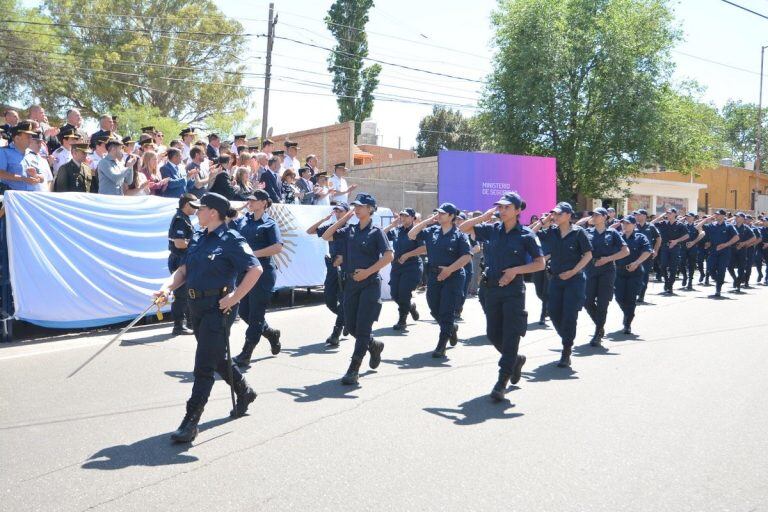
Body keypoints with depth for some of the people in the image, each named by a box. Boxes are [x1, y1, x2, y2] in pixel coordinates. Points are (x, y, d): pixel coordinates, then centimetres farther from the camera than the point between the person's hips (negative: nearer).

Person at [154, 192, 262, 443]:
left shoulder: (231, 240, -12)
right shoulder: (197, 238, 12)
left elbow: (255, 269, -19)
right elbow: (183, 270, 12)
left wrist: (234, 297, -20)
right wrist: (167, 288, -6)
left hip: (218, 307, -8)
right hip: (196, 306, 8)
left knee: (203, 365, -8)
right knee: (217, 358, 21)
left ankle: (190, 423, -4)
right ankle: (244, 392, 43)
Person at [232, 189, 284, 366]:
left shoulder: (269, 224, -5)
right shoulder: (243, 221, 10)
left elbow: (278, 247, -19)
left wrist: (253, 254, -19)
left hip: (263, 273, -7)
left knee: (256, 314, -1)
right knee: (244, 312, 10)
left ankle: (245, 355, 5)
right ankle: (271, 333, 33)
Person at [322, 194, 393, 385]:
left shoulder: (376, 232, -6)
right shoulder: (349, 230, 10)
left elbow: (388, 256, -13)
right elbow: (326, 236, 10)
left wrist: (367, 272, -16)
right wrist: (343, 219, 6)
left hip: (370, 283, -6)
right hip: (351, 282, 6)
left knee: (362, 327, -6)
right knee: (350, 325, 9)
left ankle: (353, 370, -2)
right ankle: (374, 346, 36)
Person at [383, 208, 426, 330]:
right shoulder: (396, 230, 11)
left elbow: (424, 249, -13)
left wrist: (407, 255, -13)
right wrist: (392, 225, 3)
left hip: (412, 266, -6)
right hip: (396, 266, 6)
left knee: (404, 294, -8)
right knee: (394, 294, 5)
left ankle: (402, 321, 7)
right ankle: (411, 306, 34)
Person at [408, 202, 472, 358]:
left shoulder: (459, 235, -5)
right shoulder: (432, 231, 10)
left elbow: (467, 256, -11)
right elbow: (411, 235, 10)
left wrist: (449, 269, -18)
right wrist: (427, 221, 2)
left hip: (453, 277, -5)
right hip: (433, 275, 6)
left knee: (447, 311, -5)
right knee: (434, 309, 12)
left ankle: (441, 346, -1)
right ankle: (452, 328, 40)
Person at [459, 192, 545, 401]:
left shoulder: (526, 235, -5)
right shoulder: (491, 229, 7)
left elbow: (540, 264, -4)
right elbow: (463, 228, 11)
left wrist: (515, 270, -16)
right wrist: (484, 217, -2)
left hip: (513, 290, -5)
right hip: (492, 288, 5)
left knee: (510, 335, -4)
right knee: (493, 334, 11)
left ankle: (502, 382, 2)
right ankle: (516, 359, 38)